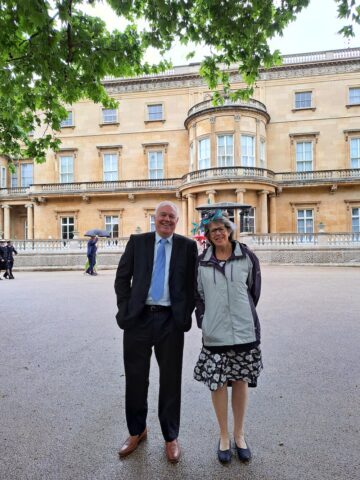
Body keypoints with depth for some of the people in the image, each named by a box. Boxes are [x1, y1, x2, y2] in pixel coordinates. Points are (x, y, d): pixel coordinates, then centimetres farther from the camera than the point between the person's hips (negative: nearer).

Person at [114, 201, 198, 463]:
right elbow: (122, 278, 6)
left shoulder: (188, 246, 3)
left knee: (170, 380, 11)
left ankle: (171, 437, 32)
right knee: (135, 378, 13)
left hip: (171, 320, -1)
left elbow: (194, 283, 4)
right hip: (139, 317, 1)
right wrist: (125, 310, -2)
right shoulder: (137, 242, 5)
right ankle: (137, 431, 38)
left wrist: (186, 315, -3)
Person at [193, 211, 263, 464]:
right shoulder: (201, 262, 1)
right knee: (218, 383, 7)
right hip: (214, 333, 1)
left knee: (240, 381, 12)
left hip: (244, 331, 0)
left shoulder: (247, 257, -2)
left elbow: (254, 290, 8)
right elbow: (198, 295, 8)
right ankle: (224, 436, 29)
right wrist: (203, 321, 1)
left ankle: (239, 434, 32)